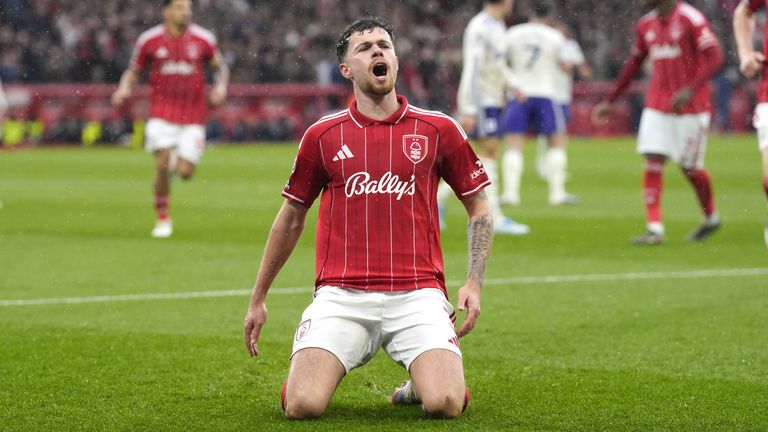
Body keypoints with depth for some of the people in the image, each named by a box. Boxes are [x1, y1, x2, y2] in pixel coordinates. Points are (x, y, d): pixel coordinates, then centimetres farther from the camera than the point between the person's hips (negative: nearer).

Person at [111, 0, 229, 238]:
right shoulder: (149, 40, -2)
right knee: (162, 165, -15)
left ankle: (179, 161, 34)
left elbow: (220, 66, 12)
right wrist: (124, 89, -10)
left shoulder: (203, 39, -2)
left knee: (185, 172, -5)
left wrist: (221, 85, -7)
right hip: (162, 113, -1)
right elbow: (133, 71, 9)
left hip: (193, 117, 1)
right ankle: (163, 219, 3)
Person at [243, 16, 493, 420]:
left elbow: (479, 207, 15)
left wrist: (474, 283, 1)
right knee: (302, 405, -20)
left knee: (445, 404, -23)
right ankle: (312, 367, 18)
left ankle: (421, 382, 16)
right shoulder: (322, 136, 8)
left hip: (416, 293, 0)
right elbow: (290, 218, 19)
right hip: (340, 296, 0)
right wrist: (258, 298, 22)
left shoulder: (438, 129, 7)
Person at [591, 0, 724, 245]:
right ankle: (654, 228, -8)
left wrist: (690, 89, -30)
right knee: (653, 163, -7)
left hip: (691, 107, -5)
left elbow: (715, 58, -18)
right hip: (657, 106, 5)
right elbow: (633, 65, 21)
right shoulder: (645, 25, 9)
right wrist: (610, 101, 22)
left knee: (690, 168, 3)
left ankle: (711, 218, 27)